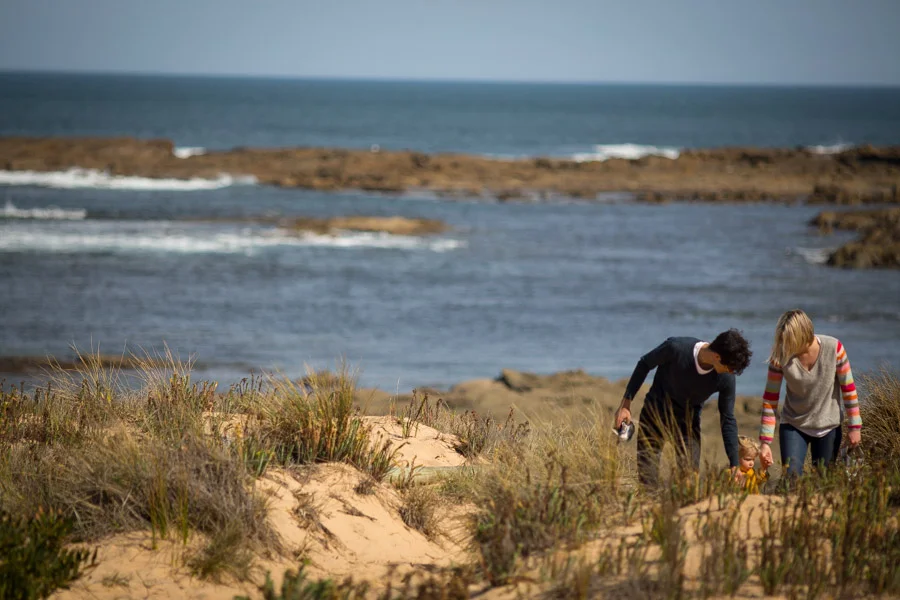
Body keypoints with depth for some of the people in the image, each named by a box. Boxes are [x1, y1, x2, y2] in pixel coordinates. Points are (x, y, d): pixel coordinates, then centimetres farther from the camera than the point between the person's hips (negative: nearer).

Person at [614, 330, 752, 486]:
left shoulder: (725, 379, -21)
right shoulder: (676, 348, -29)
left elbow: (728, 420, -9)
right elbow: (645, 364, -9)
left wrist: (734, 465, -10)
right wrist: (626, 403, -7)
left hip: (688, 419, 2)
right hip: (656, 411, -2)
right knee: (647, 480, -6)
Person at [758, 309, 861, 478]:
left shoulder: (833, 348, -18)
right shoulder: (781, 356, -17)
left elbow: (848, 388, -7)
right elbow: (770, 399, -11)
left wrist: (854, 426, -4)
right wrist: (765, 442, -14)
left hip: (828, 426, 0)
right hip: (793, 425, 0)